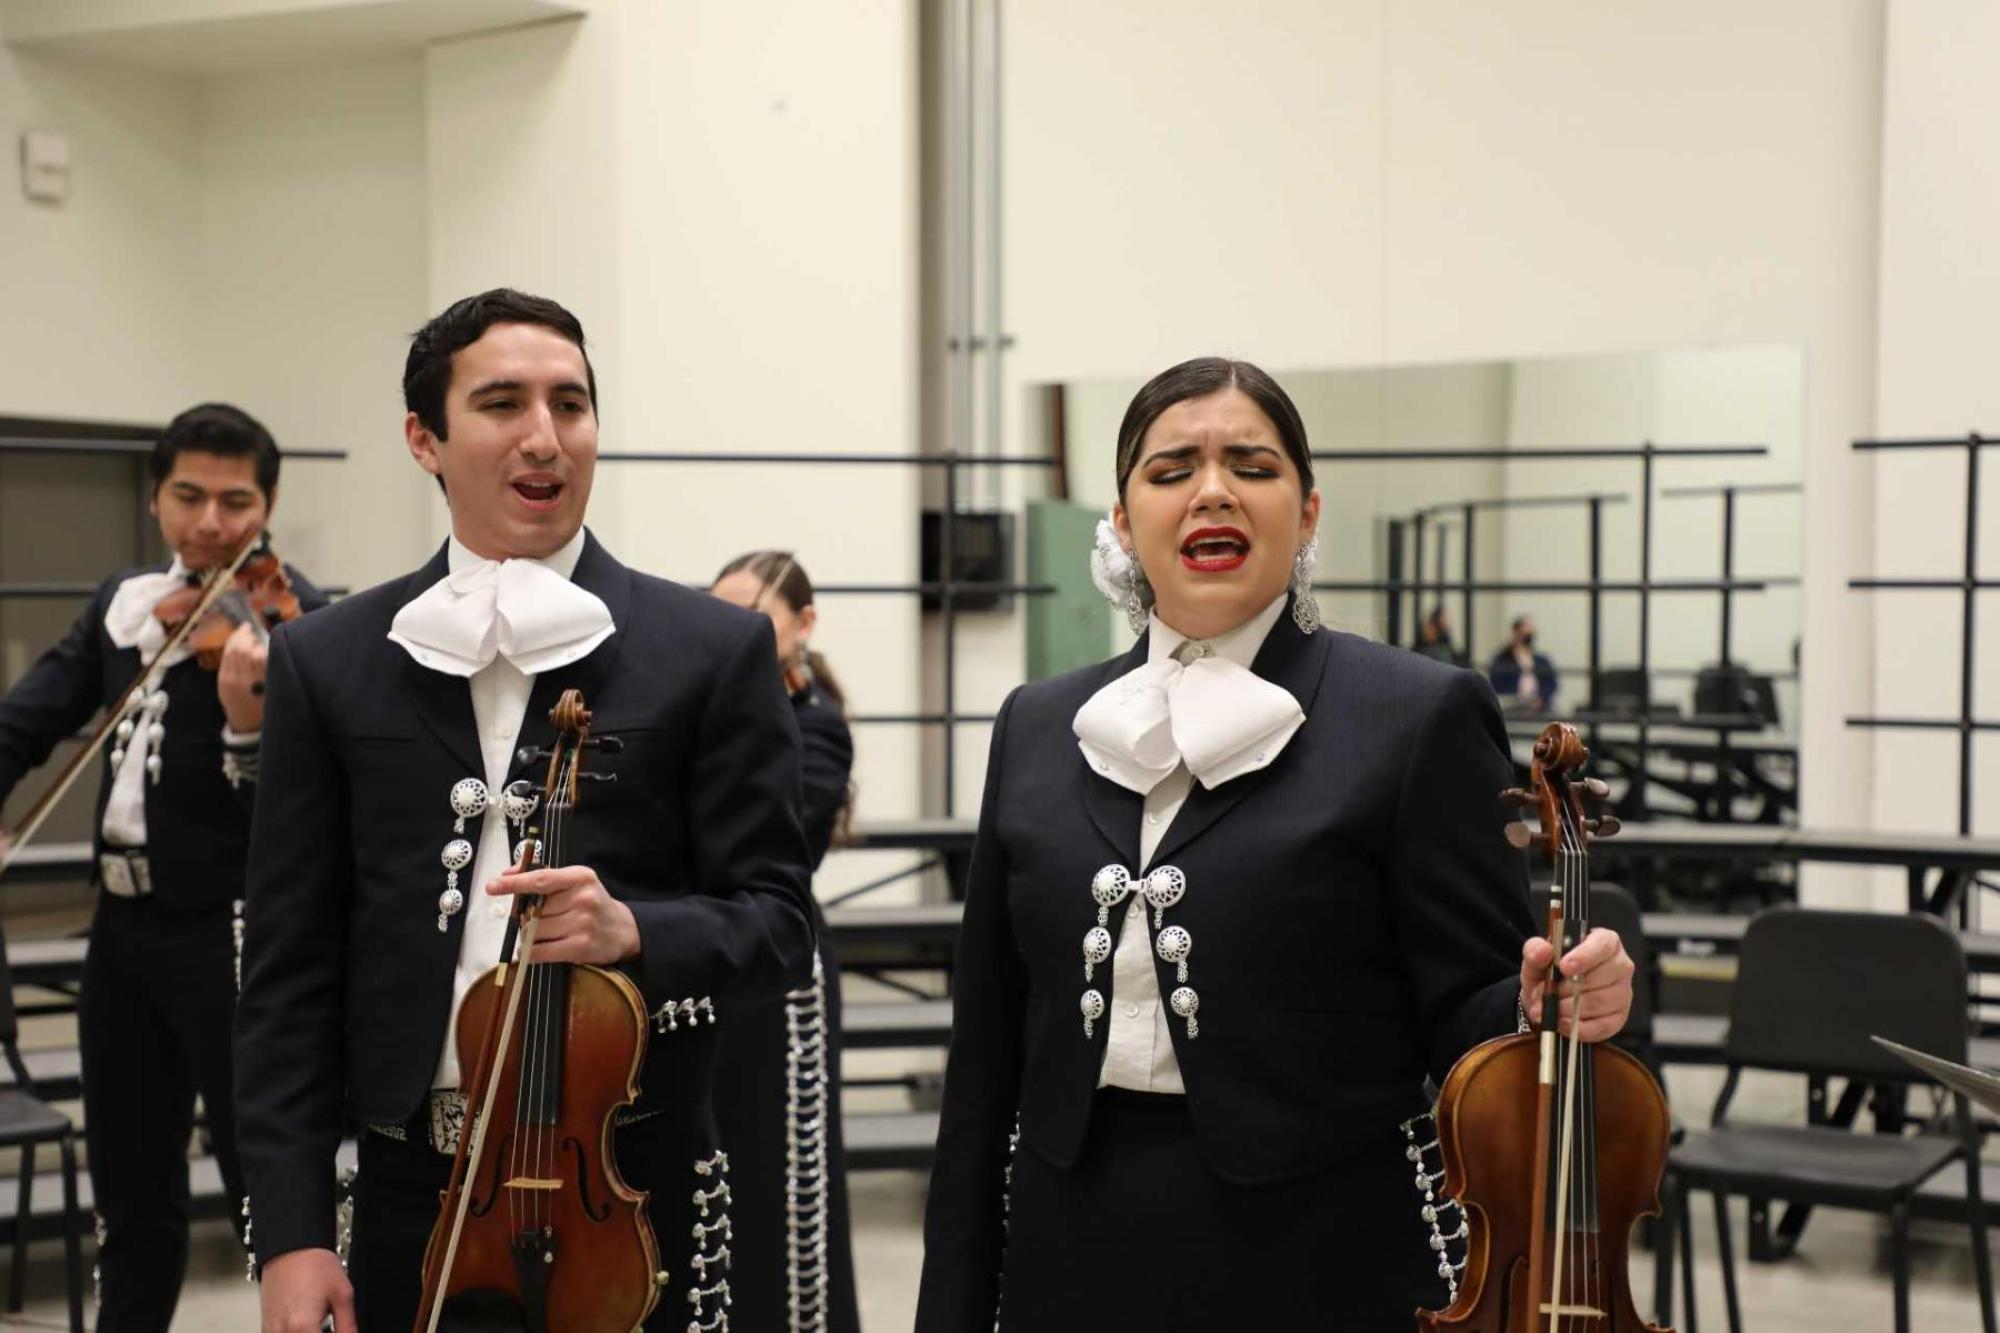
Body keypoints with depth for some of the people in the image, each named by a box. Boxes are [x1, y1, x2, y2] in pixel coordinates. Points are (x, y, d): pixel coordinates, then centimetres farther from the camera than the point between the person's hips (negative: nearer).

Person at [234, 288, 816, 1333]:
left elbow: (774, 923, -2)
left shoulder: (714, 650, -2)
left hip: (636, 1182, -1)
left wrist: (634, 930, -23)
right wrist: (290, 1234, -3)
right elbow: (289, 970, 3)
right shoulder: (327, 661, 3)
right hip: (412, 1193, 2)